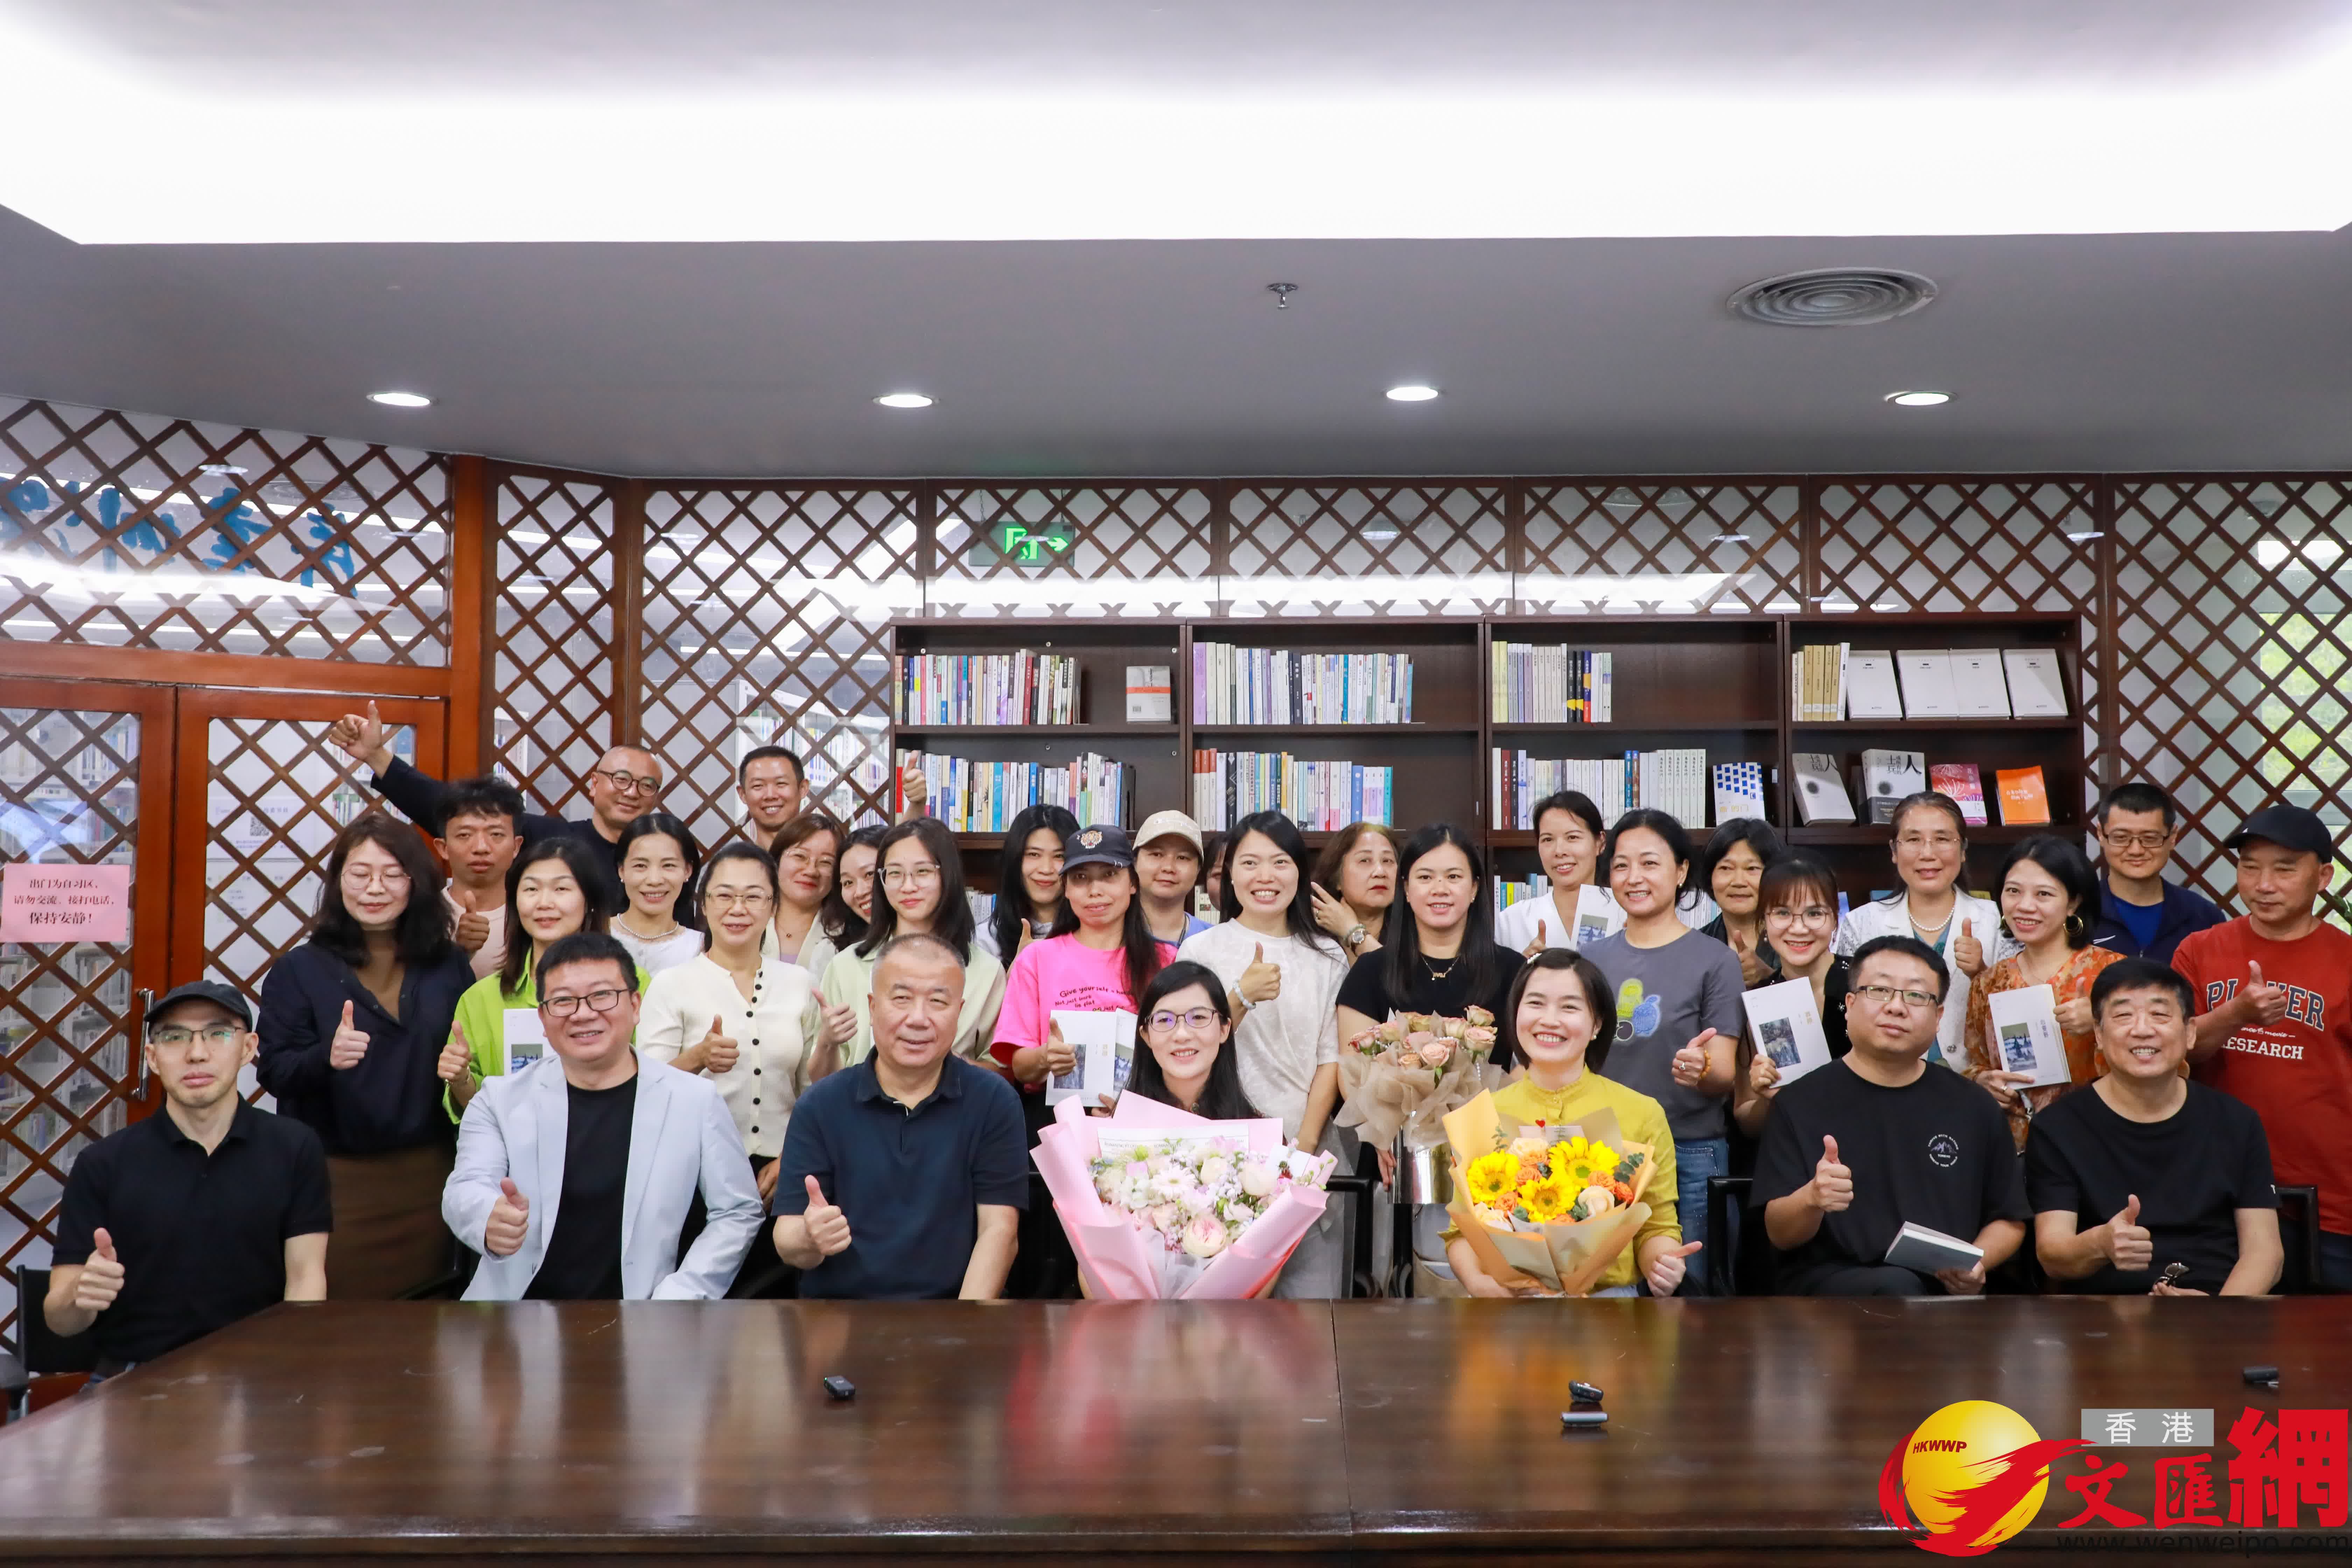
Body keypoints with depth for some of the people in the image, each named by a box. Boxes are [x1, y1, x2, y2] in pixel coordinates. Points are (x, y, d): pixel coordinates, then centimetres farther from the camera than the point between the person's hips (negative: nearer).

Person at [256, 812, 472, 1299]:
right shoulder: (300, 970, 1)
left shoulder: (449, 966, 6)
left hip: (426, 1177, 2)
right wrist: (326, 1057, -23)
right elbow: (272, 1070, -4)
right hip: (334, 1179, -2)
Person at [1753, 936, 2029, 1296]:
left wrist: (1977, 1264, -3)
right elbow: (1780, 1234, -4)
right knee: (1897, 1288, -36)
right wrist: (1812, 1199, -27)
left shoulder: (1974, 1108, 11)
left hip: (1945, 1289, 3)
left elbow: (2009, 1220, 20)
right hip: (1827, 1281, -2)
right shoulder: (1801, 1103, 1)